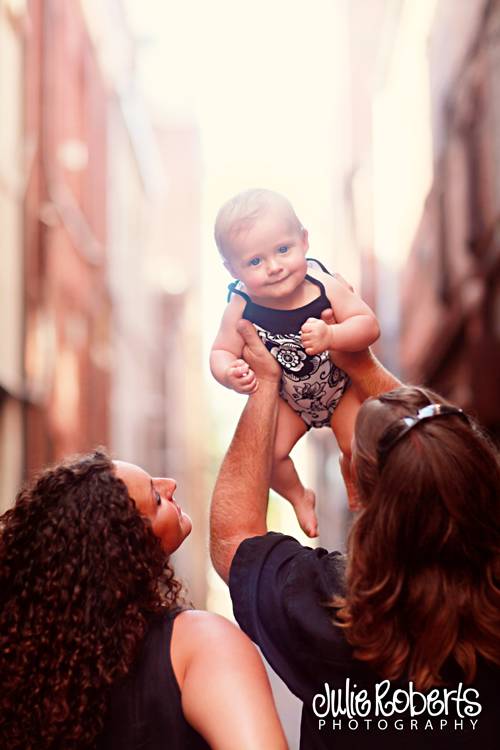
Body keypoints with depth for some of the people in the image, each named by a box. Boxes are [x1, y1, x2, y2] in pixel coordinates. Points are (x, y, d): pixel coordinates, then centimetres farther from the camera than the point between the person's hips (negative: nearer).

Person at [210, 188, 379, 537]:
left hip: (341, 387, 0)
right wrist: (230, 374, -41)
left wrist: (330, 336, -47)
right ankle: (299, 496, 22)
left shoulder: (325, 286, -29)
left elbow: (369, 325, -29)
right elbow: (221, 352, -18)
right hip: (285, 399, 1)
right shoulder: (241, 308, -27)